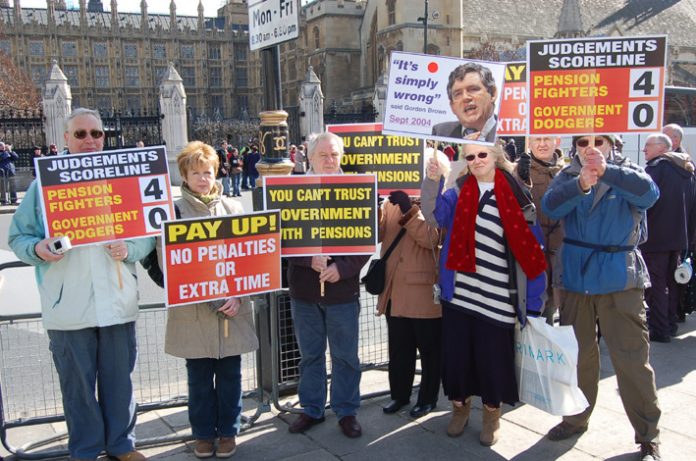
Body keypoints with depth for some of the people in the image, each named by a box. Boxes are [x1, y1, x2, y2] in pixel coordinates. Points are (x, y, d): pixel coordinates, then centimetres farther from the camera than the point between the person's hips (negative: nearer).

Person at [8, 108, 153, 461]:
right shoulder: (45, 183, 3)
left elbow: (149, 232, 5)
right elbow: (18, 236, 5)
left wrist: (129, 249, -15)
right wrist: (38, 249, -16)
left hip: (117, 301, 1)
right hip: (68, 308, -1)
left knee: (119, 379, 13)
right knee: (77, 384, 10)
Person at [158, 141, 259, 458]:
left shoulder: (233, 209, 5)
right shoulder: (174, 212, 0)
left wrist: (239, 296, -8)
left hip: (232, 308, 1)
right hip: (192, 310, -1)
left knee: (229, 373, 11)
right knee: (199, 375, 10)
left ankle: (228, 431, 27)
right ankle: (204, 433, 28)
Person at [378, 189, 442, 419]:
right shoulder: (388, 205, 10)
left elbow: (432, 238, -22)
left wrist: (408, 210, -27)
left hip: (425, 294, -5)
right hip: (395, 293, 5)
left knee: (429, 348, 9)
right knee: (398, 348, 16)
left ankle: (428, 398, 25)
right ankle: (399, 394, 32)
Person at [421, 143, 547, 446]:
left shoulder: (514, 196, -1)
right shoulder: (458, 192, 6)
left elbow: (527, 248, -1)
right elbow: (435, 215, -10)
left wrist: (533, 300, -4)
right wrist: (432, 181, -26)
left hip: (496, 295, -2)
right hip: (459, 291, 2)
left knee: (493, 355, 7)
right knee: (457, 351, 10)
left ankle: (492, 413, 28)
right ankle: (459, 405, 32)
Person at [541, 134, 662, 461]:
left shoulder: (625, 173, -1)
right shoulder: (567, 177, 4)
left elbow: (649, 192, -23)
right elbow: (550, 206, -15)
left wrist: (606, 171, -37)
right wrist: (581, 183, -33)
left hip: (619, 279, -3)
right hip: (575, 277, 3)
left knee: (632, 358, -1)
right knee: (577, 353, 16)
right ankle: (576, 417, 35)